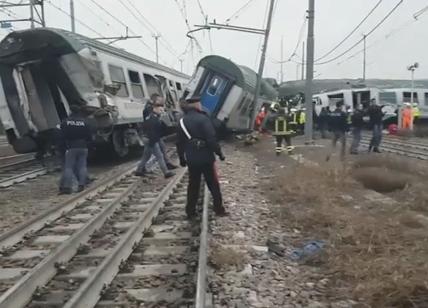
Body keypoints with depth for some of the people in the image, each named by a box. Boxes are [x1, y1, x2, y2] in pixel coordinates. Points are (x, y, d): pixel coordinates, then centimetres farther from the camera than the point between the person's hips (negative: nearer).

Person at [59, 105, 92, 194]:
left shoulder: (65, 122, -3)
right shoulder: (84, 122, 1)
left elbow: (62, 136, -5)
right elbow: (90, 136, 2)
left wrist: (66, 145, 5)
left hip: (71, 147, -1)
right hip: (83, 147, 2)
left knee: (68, 167, -1)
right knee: (82, 166, 7)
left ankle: (67, 186, -8)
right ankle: (81, 184, 3)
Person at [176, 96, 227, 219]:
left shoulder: (182, 121, 5)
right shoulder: (203, 119, -14)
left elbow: (179, 142, 10)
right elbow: (211, 139, -20)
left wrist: (182, 158, 19)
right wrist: (219, 153, -10)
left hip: (191, 159, 5)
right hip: (206, 158, -5)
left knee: (193, 185, 15)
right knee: (213, 184, 8)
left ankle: (190, 212, 18)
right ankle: (219, 209, 14)